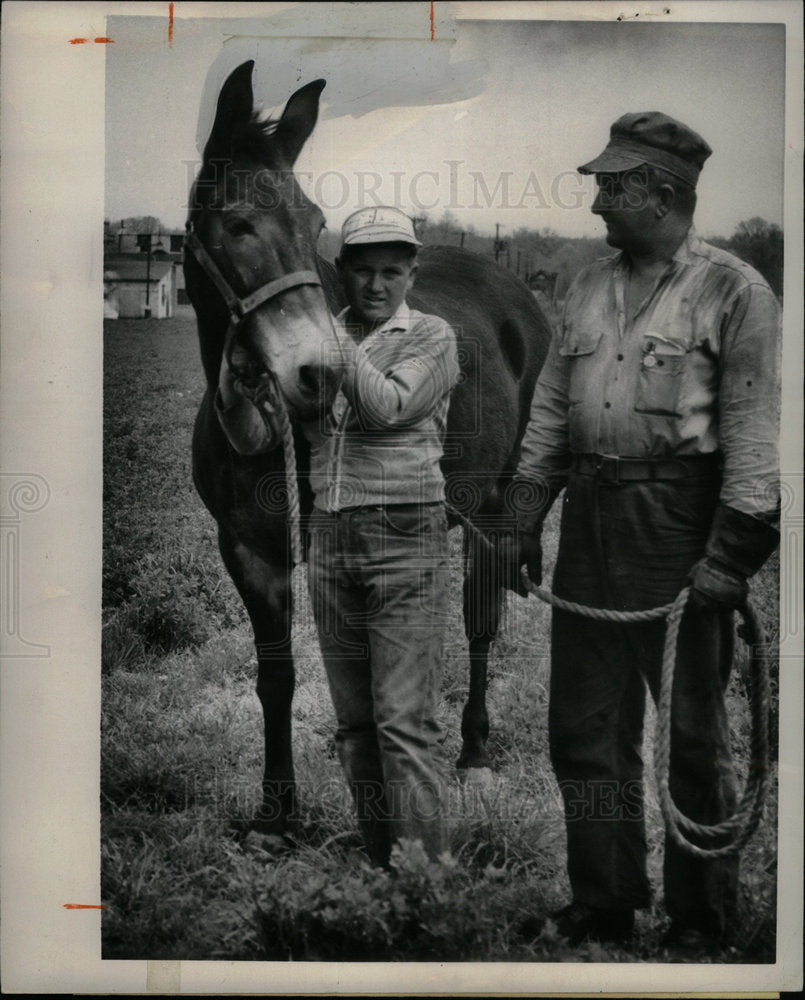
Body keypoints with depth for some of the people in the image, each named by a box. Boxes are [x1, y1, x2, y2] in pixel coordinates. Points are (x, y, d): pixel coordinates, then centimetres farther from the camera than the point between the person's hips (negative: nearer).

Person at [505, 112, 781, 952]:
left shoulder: (734, 291, -5)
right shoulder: (589, 286, 14)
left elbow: (754, 434, -11)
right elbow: (548, 410, 16)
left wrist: (729, 552, -17)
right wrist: (524, 519, 10)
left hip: (679, 532, -6)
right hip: (589, 521, 6)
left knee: (694, 733, 5)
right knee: (584, 727, 11)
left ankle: (701, 918, 19)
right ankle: (602, 904, 25)